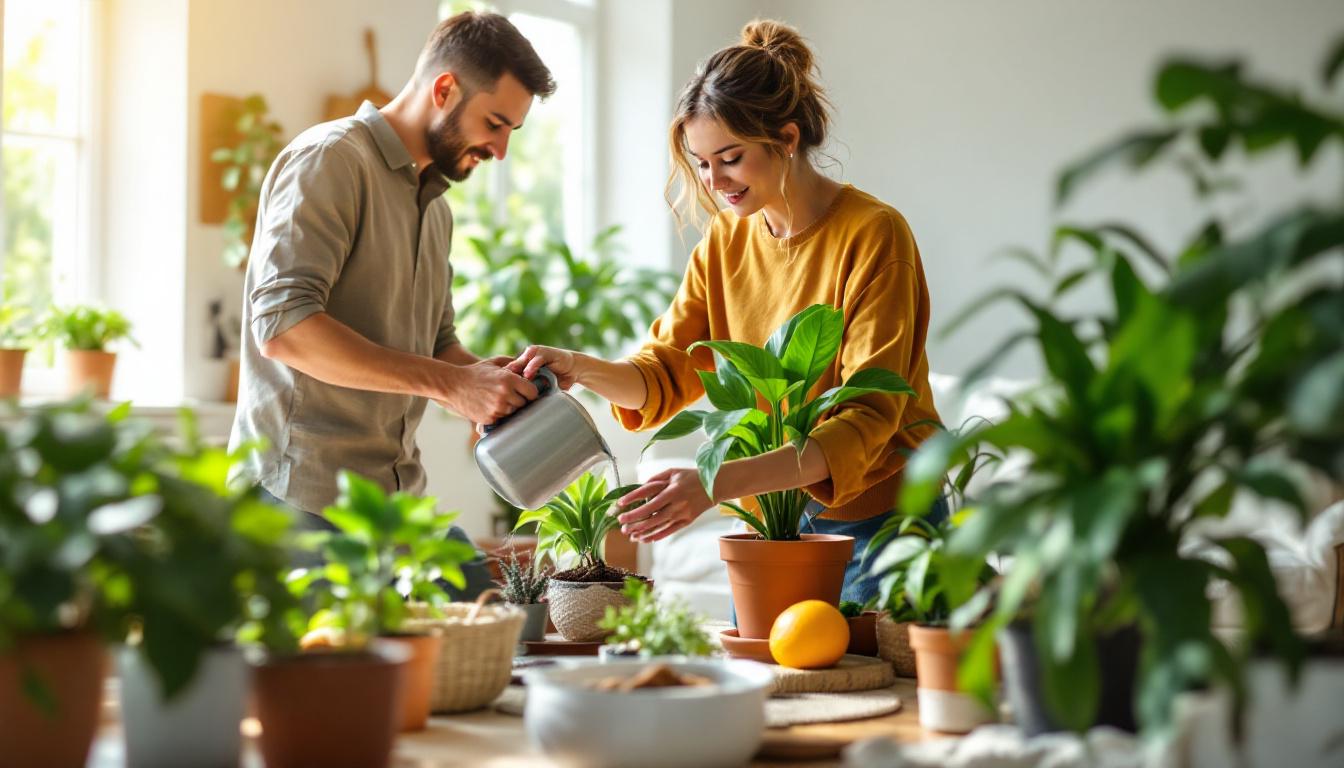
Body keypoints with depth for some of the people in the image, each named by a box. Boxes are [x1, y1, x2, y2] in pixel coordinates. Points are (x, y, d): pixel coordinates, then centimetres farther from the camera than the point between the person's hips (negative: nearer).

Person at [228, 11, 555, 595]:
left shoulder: (435, 206, 20)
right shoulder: (331, 159, -10)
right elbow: (283, 325, -23)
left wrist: (490, 379, 1)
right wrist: (449, 383, -24)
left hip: (399, 496, 8)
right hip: (306, 498, -8)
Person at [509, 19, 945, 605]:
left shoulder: (873, 235, -17)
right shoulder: (726, 241, 5)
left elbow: (867, 418, -25)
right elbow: (666, 371, 3)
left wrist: (721, 482, -37)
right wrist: (579, 369, -19)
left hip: (878, 527, -5)